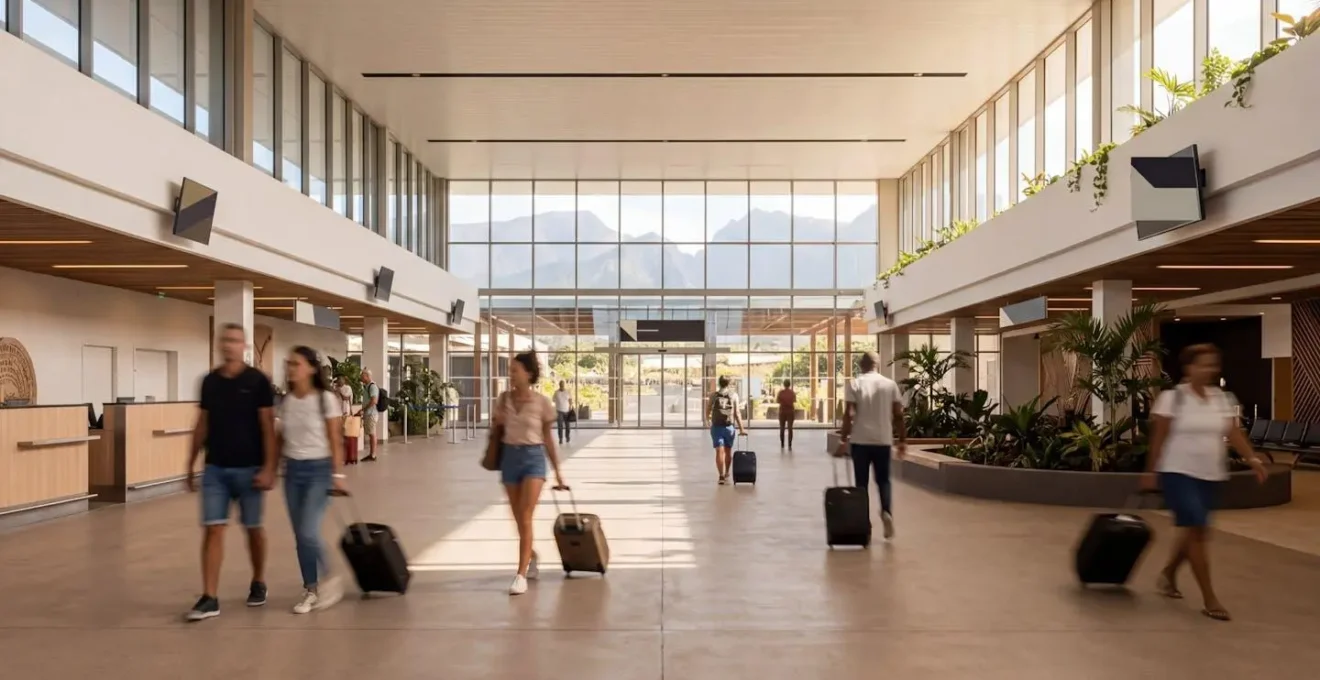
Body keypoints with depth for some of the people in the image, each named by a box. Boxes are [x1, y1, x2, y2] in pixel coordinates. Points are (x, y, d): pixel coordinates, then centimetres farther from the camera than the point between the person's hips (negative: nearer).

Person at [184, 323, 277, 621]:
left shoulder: (258, 381, -7)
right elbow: (202, 425, 12)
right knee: (213, 530, -2)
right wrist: (190, 464, 11)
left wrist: (269, 467, -15)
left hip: (248, 468, -3)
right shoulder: (209, 381, 6)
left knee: (253, 528, 9)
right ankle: (209, 598, 1)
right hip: (215, 468, 3)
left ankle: (258, 583, 28)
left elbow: (268, 427, -9)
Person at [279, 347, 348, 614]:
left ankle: (329, 580, 10)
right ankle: (311, 589, 19)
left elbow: (335, 440, -9)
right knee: (300, 536, 6)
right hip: (292, 470, 5)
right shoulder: (285, 401, 5)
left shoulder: (326, 399, -10)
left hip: (318, 469, -5)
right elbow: (282, 439, 11)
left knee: (308, 533, -13)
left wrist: (337, 474, -12)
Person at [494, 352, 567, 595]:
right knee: (519, 519, 12)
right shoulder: (503, 399, 3)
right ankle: (531, 556, 38)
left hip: (533, 457, -4)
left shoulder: (542, 402, -5)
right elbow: (497, 432, 14)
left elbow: (547, 438, 3)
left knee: (525, 518, -11)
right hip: (509, 457, 4)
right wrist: (498, 424, -9)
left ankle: (521, 575, -9)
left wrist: (557, 470, 5)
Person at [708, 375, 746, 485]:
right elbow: (737, 413, -6)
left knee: (719, 452, -4)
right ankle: (726, 474, 31)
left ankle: (721, 476, -14)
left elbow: (708, 410, 8)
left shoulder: (714, 395, -1)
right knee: (728, 451, 17)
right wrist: (741, 429, -3)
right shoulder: (733, 395, -1)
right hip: (729, 427, 1)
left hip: (716, 426, -1)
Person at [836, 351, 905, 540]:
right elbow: (898, 415, 2)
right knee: (883, 480, 13)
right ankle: (887, 512, -10)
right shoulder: (890, 384, 4)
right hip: (883, 440, 2)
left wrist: (843, 440, -6)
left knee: (861, 482, 9)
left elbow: (849, 415, -10)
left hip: (860, 440, -1)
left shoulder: (854, 384, -3)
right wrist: (902, 441, 9)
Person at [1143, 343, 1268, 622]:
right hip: (1178, 473, -6)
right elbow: (1158, 438, -7)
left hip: (1210, 476, 6)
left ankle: (1168, 574, 37)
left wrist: (1252, 458, -16)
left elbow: (1234, 434, -1)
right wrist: (1151, 471, -6)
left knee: (1193, 532, 14)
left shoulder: (1224, 399, 6)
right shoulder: (1172, 397, -9)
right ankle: (1210, 600, -4)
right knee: (1198, 531, -10)